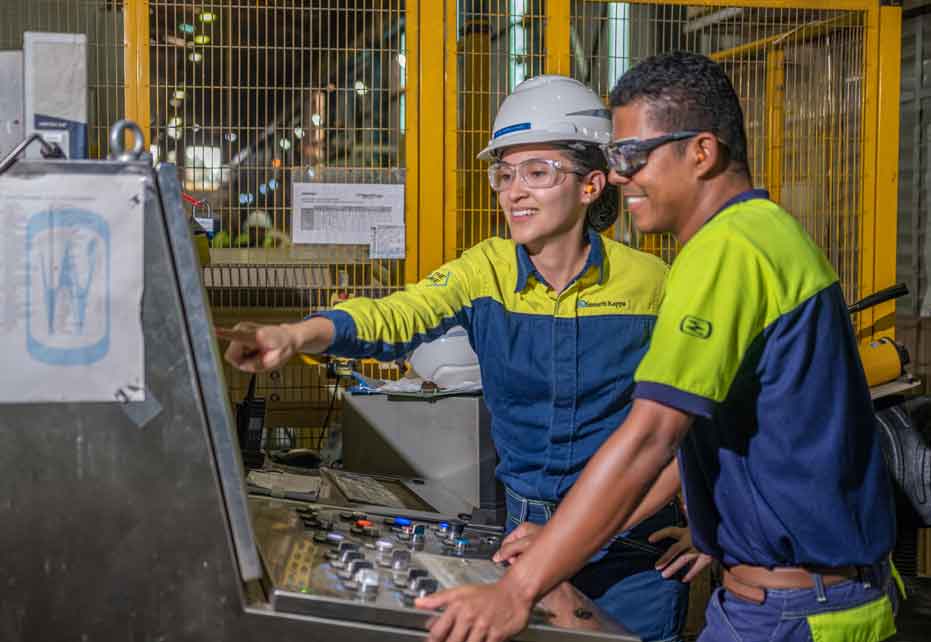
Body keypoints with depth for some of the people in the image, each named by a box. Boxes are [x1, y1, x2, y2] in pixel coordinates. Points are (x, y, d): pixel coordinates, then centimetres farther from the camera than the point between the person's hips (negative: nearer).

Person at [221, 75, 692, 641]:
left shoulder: (648, 283, -9)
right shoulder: (488, 269, -5)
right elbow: (399, 316, -23)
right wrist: (298, 335, -41)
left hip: (630, 541, -2)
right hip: (528, 526, 3)